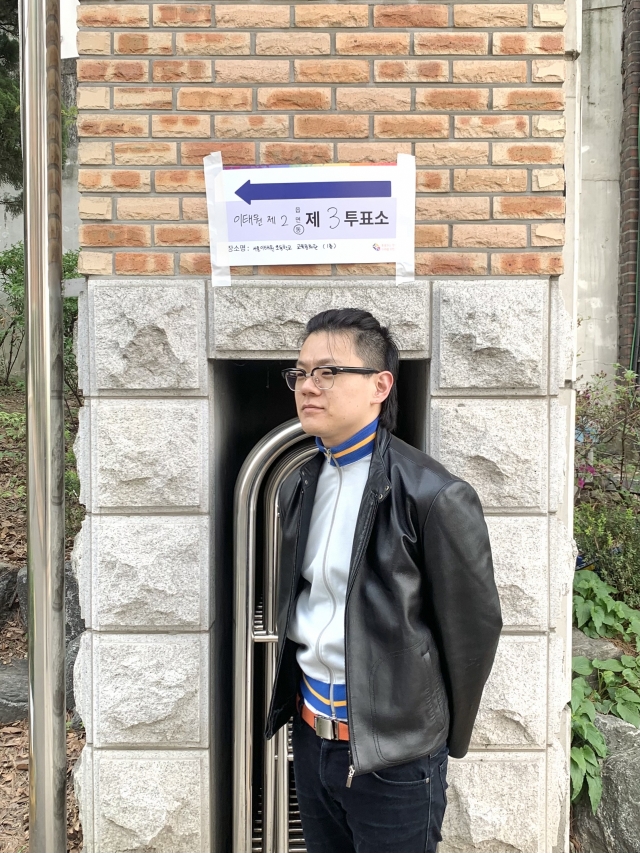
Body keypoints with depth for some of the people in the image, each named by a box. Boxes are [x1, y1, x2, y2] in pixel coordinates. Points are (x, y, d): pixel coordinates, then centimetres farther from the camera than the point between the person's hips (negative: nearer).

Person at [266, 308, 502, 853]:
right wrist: (298, 701, 14)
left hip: (392, 754, -6)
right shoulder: (298, 487, 2)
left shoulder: (434, 496, -20)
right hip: (309, 733, 6)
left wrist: (446, 739, 0)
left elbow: (474, 627, -12)